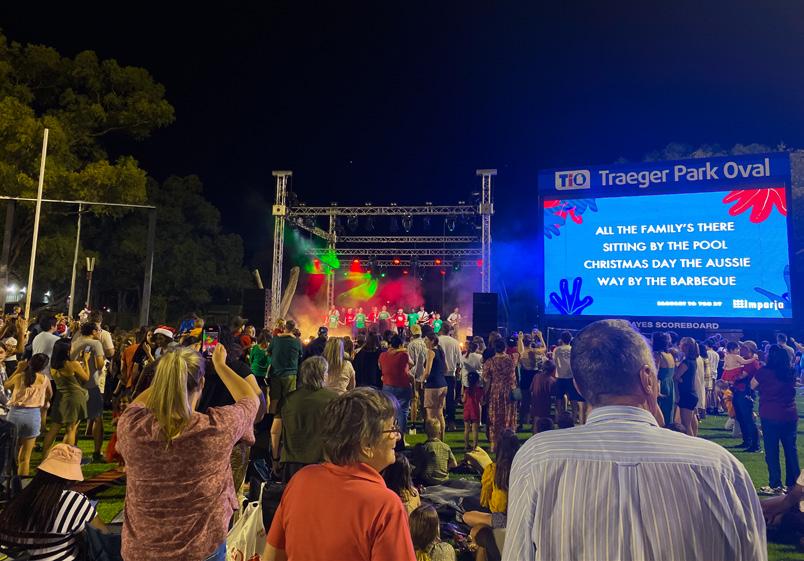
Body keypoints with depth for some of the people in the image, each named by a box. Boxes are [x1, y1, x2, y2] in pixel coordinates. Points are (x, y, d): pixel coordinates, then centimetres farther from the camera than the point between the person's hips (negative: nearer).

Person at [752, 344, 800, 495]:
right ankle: (793, 484, 20)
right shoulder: (791, 372, 3)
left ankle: (776, 486, 6)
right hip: (790, 416, 5)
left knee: (772, 452, 2)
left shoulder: (764, 371, -11)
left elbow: (752, 385, 1)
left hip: (770, 416, -5)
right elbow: (792, 387, 20)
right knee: (791, 450, 13)